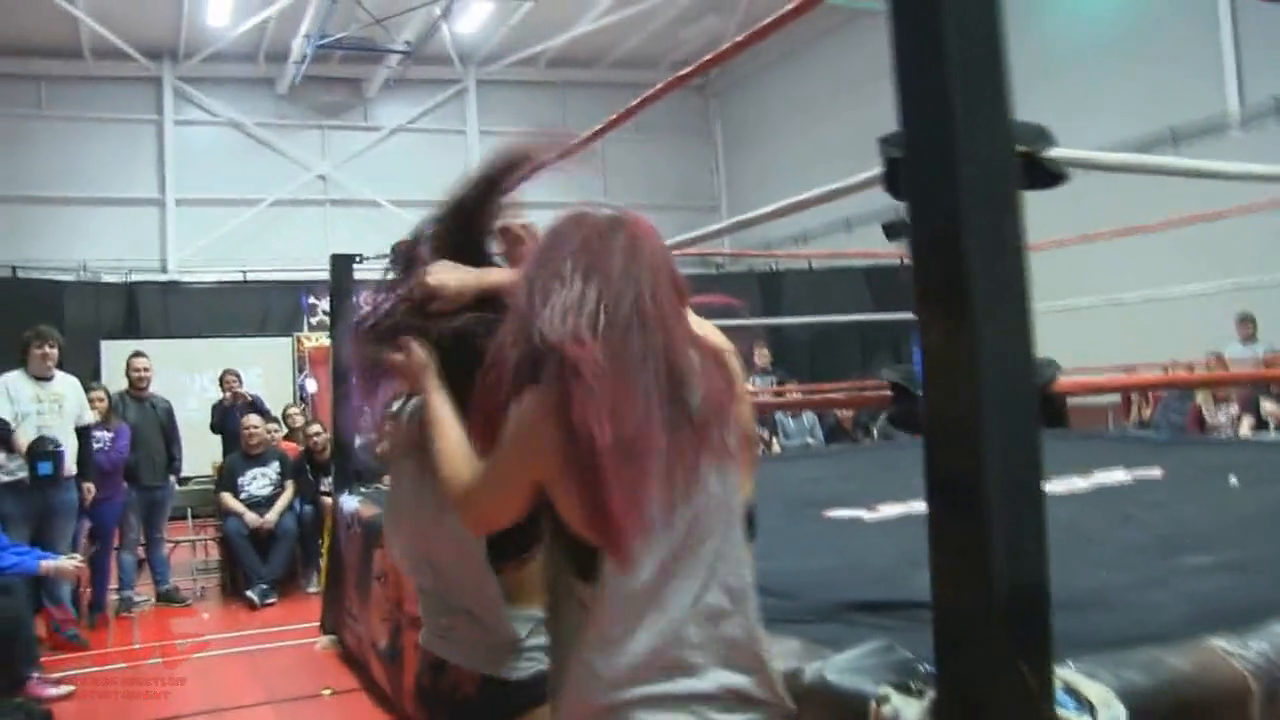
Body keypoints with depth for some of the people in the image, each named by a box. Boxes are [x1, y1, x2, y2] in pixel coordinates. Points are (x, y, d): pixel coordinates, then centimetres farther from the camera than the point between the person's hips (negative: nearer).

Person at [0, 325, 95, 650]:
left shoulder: (71, 384, 12)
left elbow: (85, 433, 17)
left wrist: (87, 477, 15)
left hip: (62, 484, 3)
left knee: (60, 557, 9)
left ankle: (62, 624, 16)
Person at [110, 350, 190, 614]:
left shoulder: (163, 404, 11)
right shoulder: (116, 403, -5)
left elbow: (174, 442, 13)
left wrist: (174, 472, 5)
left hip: (161, 483, 5)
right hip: (129, 485, -5)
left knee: (158, 538, 15)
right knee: (129, 540, 0)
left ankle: (164, 588, 21)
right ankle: (126, 595, 5)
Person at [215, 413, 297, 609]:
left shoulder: (279, 455, 11)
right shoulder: (231, 461, 11)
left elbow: (289, 488, 3)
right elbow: (224, 496, 3)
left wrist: (274, 513, -14)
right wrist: (246, 514, -15)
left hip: (276, 509, -1)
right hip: (244, 512, 1)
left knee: (289, 528, -34)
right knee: (231, 529, -33)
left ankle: (264, 584, -32)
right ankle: (267, 585, -31)